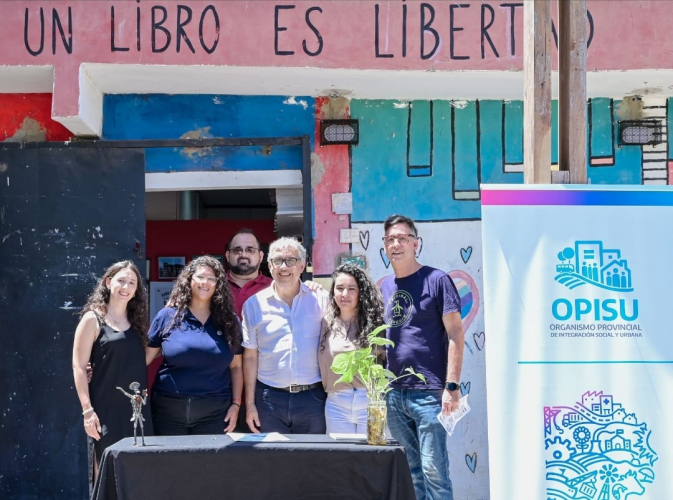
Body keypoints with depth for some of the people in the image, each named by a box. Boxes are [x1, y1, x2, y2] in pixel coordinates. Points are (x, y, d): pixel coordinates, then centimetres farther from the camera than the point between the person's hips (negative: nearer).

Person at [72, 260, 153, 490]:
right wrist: (87, 409, -13)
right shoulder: (93, 319, -3)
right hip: (106, 410, -5)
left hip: (137, 408, 5)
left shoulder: (137, 320, 13)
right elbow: (79, 366, -7)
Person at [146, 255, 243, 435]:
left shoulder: (228, 320, 6)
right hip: (169, 408, -1)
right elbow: (146, 357, 3)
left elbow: (235, 366, 9)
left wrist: (236, 404, 2)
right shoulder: (167, 316, 1)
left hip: (215, 411, 1)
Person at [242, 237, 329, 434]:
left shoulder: (321, 299, 2)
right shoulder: (254, 304, 4)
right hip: (270, 399, 0)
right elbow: (250, 357, 6)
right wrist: (250, 403, 3)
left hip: (313, 397, 0)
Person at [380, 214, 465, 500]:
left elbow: (456, 335, -7)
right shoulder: (384, 287, 12)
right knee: (409, 472, 11)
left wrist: (451, 386, -12)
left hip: (429, 393, -5)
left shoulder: (436, 280, -3)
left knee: (433, 470, -4)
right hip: (394, 394, 5)